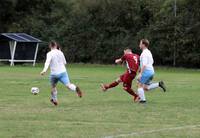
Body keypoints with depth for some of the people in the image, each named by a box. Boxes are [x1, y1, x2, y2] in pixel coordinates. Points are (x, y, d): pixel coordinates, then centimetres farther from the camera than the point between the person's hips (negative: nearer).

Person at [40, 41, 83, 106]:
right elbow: (64, 62, 19)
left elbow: (47, 62, -24)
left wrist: (44, 70, -35)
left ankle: (54, 99, 28)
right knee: (68, 85, -14)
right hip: (63, 72, 2)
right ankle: (75, 88, -43)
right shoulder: (60, 53, 9)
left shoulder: (50, 54, -5)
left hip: (54, 73, -2)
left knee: (53, 86, 22)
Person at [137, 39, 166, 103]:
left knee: (140, 85, 1)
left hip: (146, 71, -9)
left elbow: (144, 65, -24)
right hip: (151, 71, 9)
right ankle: (159, 84, 3)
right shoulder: (148, 52, 16)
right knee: (146, 88, 13)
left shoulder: (144, 53, -15)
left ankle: (142, 99, -2)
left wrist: (140, 74, -26)